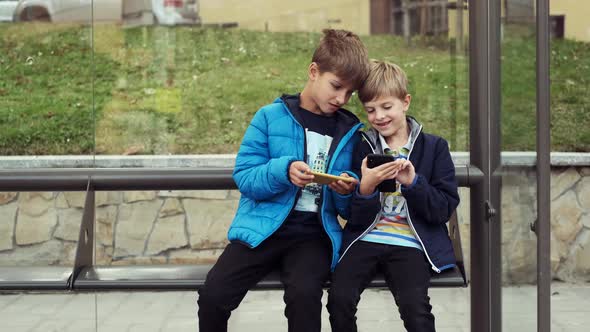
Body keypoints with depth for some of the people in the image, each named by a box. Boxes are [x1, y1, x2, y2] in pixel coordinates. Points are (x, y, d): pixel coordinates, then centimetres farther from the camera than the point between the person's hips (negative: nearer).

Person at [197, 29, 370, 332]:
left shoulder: (349, 132, 9)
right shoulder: (271, 117, 2)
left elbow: (348, 211, 13)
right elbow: (244, 177, -4)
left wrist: (346, 194, -10)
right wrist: (283, 171, -21)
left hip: (314, 232, 1)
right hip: (264, 227, 0)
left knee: (304, 294, -31)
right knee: (213, 295, -21)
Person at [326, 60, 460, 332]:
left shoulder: (434, 147, 9)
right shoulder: (363, 149, 12)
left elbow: (445, 209, 2)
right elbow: (356, 217, 7)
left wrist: (412, 182, -12)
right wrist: (366, 187, -13)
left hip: (409, 243, -2)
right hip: (366, 238, 2)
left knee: (414, 306, -29)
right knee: (339, 297, -25)